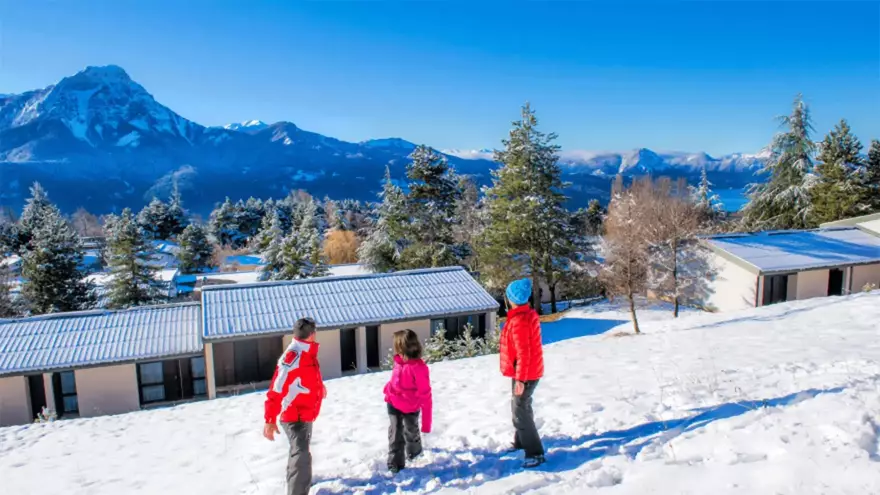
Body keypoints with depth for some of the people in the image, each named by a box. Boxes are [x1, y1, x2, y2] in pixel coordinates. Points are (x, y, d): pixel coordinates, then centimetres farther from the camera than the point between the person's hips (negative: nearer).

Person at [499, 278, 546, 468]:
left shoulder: (519, 321, -26)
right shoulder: (529, 314, 6)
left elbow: (523, 353, -27)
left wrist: (520, 379, -22)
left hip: (524, 374, -10)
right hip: (530, 371, 10)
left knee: (520, 411, -5)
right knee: (521, 407, 23)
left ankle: (535, 453, 0)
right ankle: (521, 442, 39)